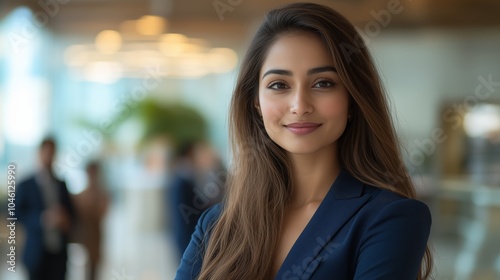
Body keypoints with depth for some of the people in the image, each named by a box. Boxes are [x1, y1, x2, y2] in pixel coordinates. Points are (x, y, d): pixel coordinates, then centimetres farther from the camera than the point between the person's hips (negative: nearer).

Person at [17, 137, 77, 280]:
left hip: (59, 253, 3)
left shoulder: (61, 185, 13)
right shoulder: (26, 185, 2)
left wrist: (67, 221, -5)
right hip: (37, 253, -3)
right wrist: (42, 219, -20)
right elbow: (18, 214, -6)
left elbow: (71, 213, 18)